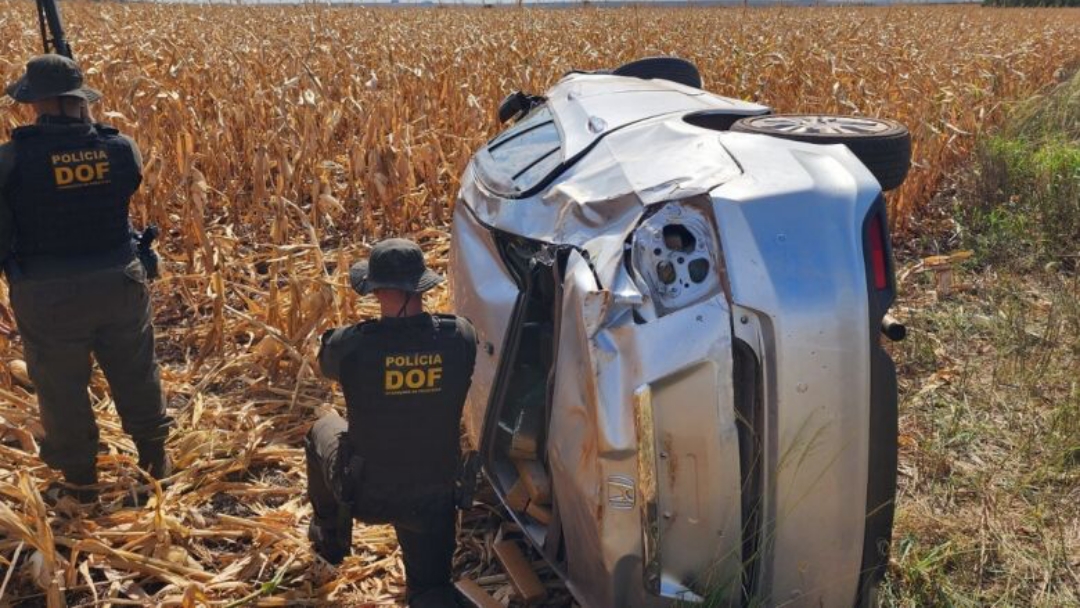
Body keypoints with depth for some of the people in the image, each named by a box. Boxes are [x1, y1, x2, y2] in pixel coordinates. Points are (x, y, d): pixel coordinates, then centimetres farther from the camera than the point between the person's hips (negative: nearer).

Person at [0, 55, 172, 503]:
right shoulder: (121, 147, -10)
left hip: (48, 294, -3)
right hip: (118, 282, 3)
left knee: (61, 386, 17)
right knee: (135, 372, 23)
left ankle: (79, 479, 34)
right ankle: (154, 456, 41)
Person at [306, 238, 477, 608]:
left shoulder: (351, 345, -25)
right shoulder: (460, 337, -18)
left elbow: (327, 361, 1)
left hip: (365, 493, -1)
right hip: (434, 496, 1)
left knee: (323, 429, 31)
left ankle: (330, 538, 47)